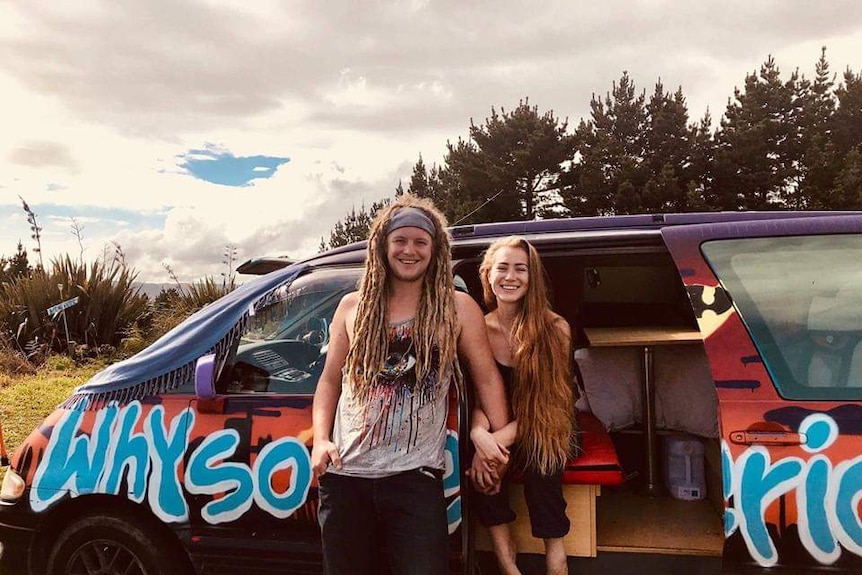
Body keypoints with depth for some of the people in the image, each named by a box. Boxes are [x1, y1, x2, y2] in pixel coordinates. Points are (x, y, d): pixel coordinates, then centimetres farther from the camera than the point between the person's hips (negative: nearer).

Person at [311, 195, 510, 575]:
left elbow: (486, 378, 7)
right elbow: (330, 380, 12)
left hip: (415, 476, -2)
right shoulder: (352, 307, 8)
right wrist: (320, 439, -1)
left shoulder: (458, 308, 2)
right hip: (346, 474, 3)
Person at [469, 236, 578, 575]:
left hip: (544, 435, -2)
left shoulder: (555, 330, -10)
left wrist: (498, 440, -25)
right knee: (481, 467, -30)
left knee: (540, 455, -35)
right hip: (497, 437, 2)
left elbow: (545, 405, -11)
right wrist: (479, 434, -27)